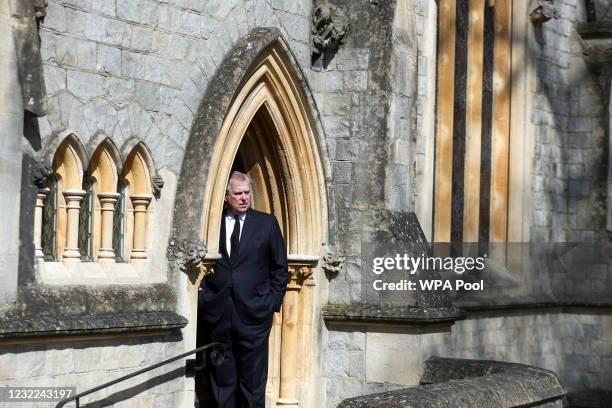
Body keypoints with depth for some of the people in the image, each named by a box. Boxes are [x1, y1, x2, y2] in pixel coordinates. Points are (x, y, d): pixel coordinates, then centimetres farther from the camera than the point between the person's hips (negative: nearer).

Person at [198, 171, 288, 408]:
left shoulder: (266, 223, 6)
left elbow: (280, 268, 9)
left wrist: (273, 301, 2)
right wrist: (203, 297, 2)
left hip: (253, 314, -1)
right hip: (217, 314, 1)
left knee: (253, 379, 1)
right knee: (221, 378, 5)